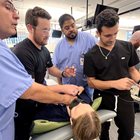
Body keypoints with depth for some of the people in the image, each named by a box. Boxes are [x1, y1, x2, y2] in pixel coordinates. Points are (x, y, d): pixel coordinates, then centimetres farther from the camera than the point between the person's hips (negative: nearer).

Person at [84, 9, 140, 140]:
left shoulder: (127, 47, -4)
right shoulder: (91, 55, -13)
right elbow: (91, 82, -13)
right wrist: (115, 83, -26)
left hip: (124, 97, 3)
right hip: (102, 99, -2)